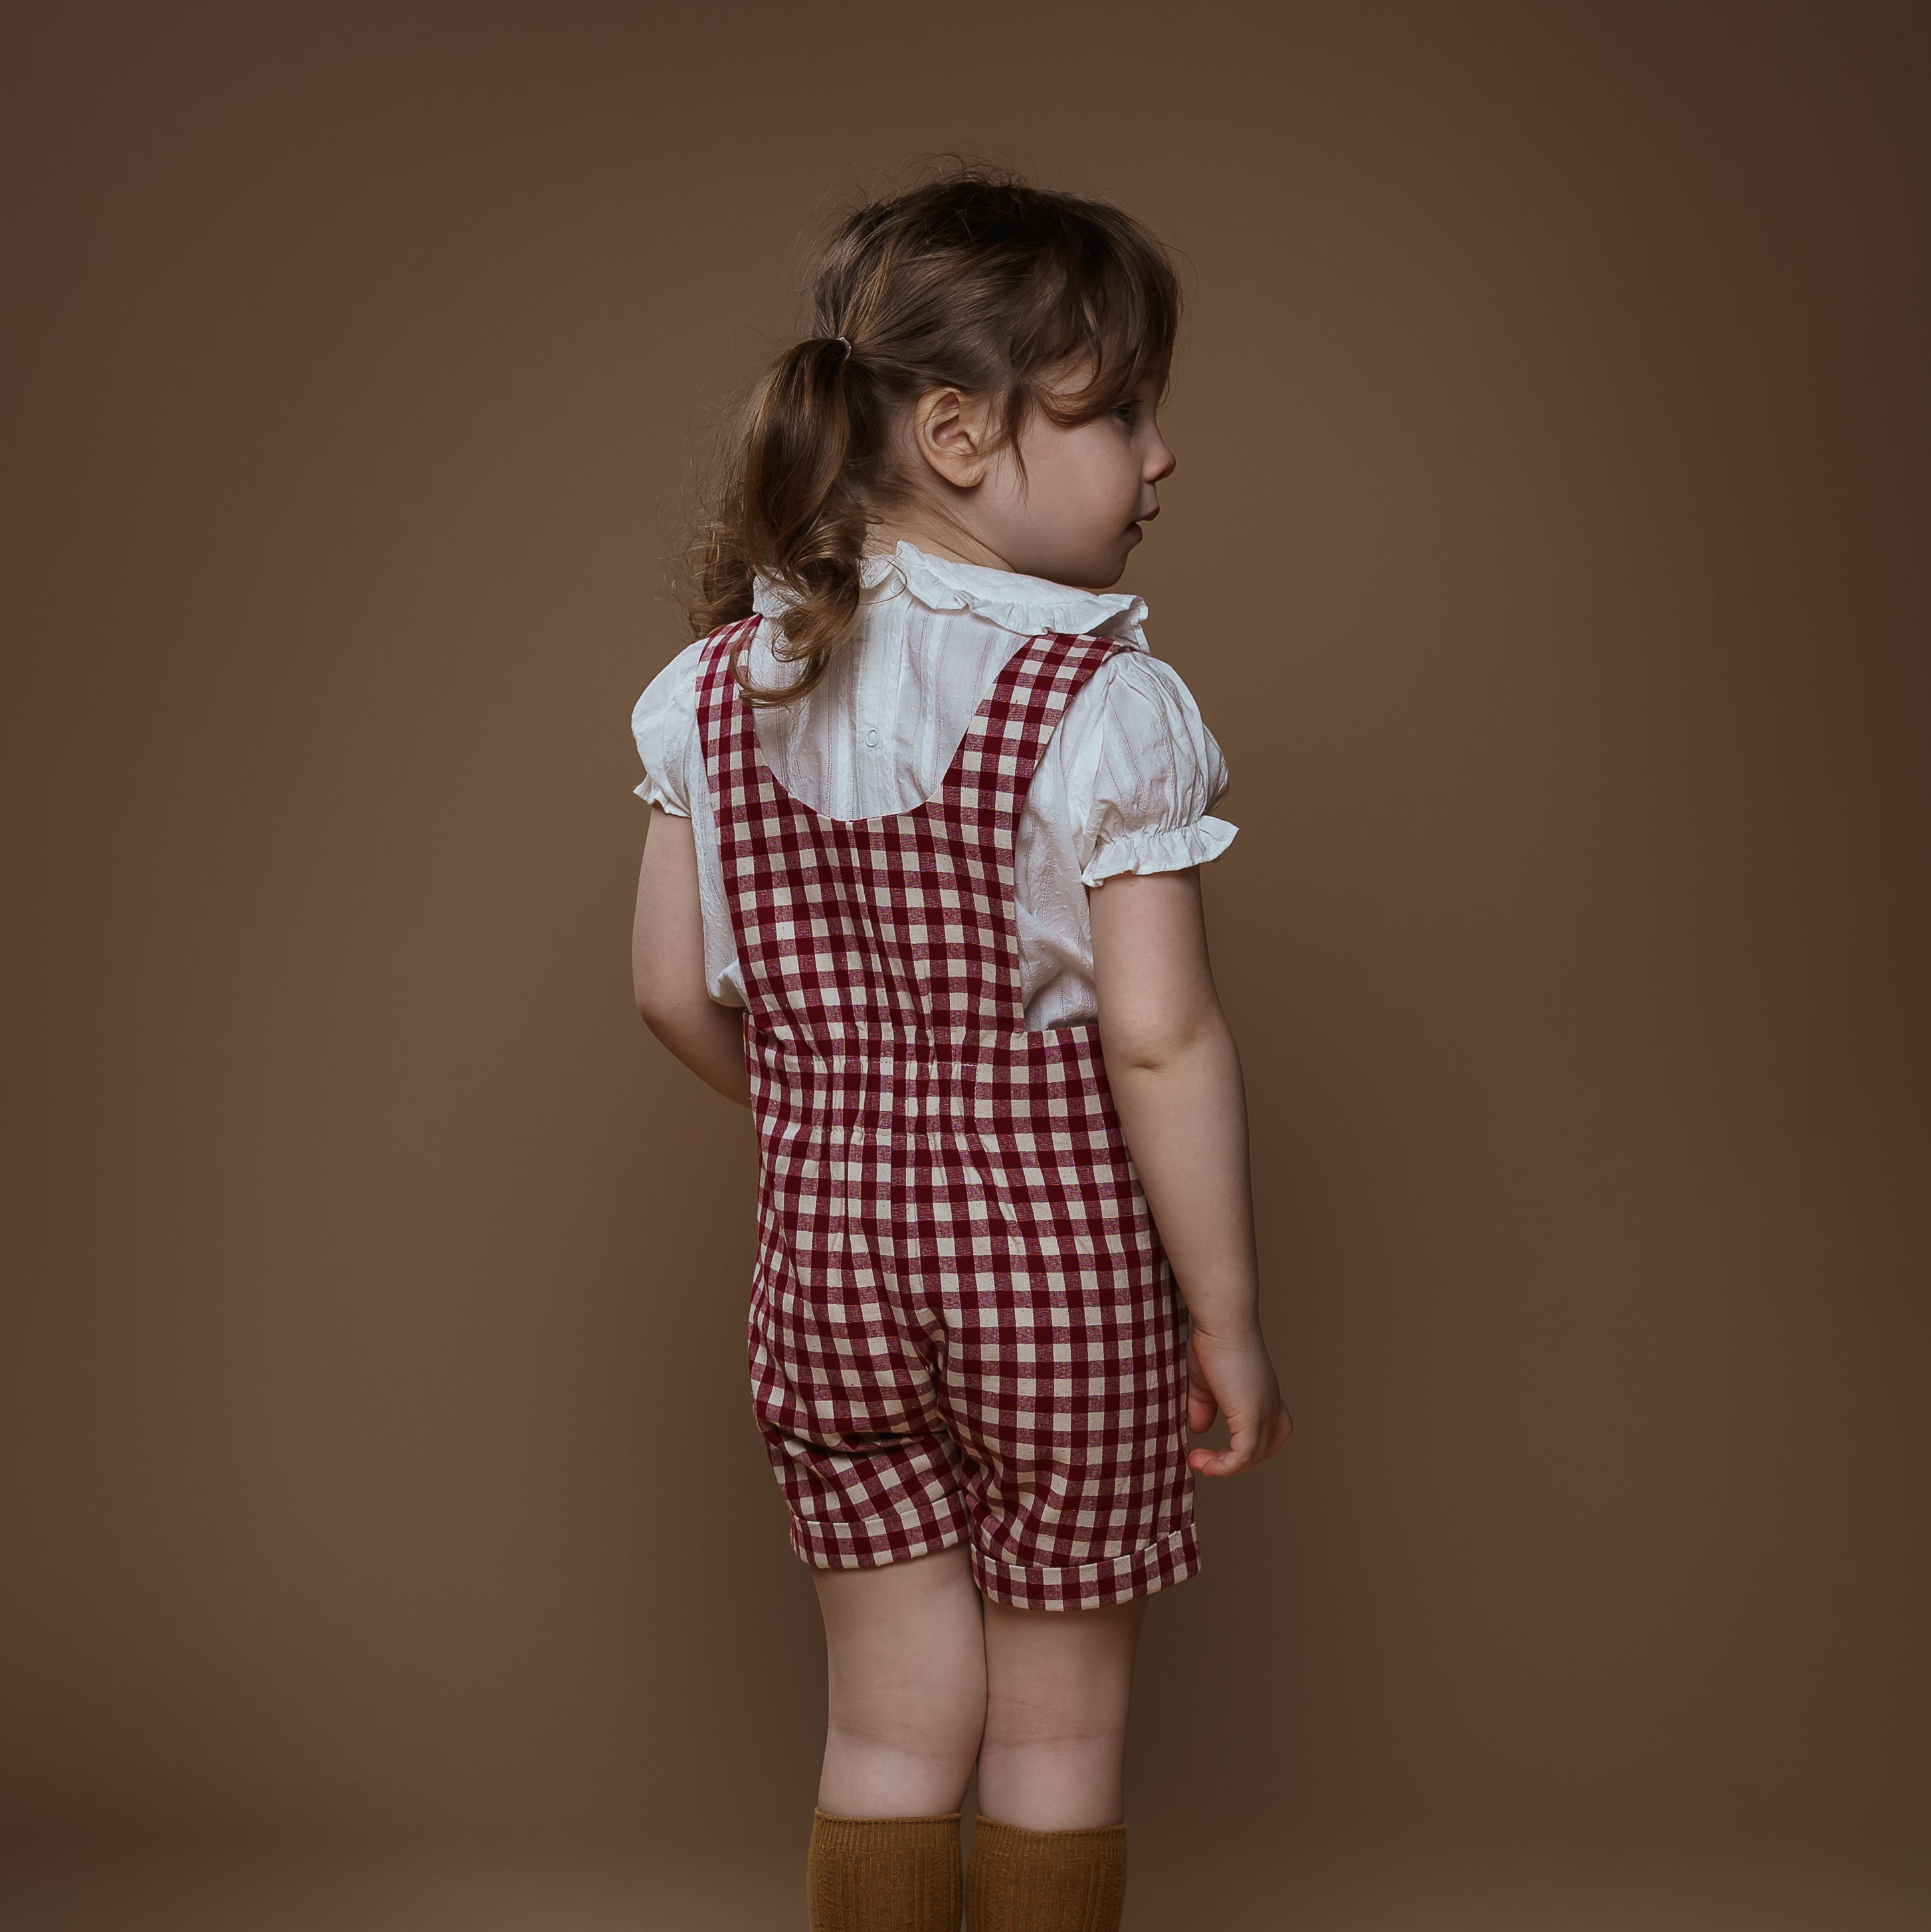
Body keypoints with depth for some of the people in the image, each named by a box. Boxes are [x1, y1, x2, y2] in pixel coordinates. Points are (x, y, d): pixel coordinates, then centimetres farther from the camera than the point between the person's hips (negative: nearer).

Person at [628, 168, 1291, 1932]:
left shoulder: (723, 683, -1)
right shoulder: (1104, 706, -17)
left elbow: (680, 992, 4)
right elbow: (1158, 1036, -20)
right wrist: (1229, 1319, -11)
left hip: (831, 1255, 5)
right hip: (1061, 1257, -4)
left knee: (892, 1719, 17)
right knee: (1059, 1727, 14)